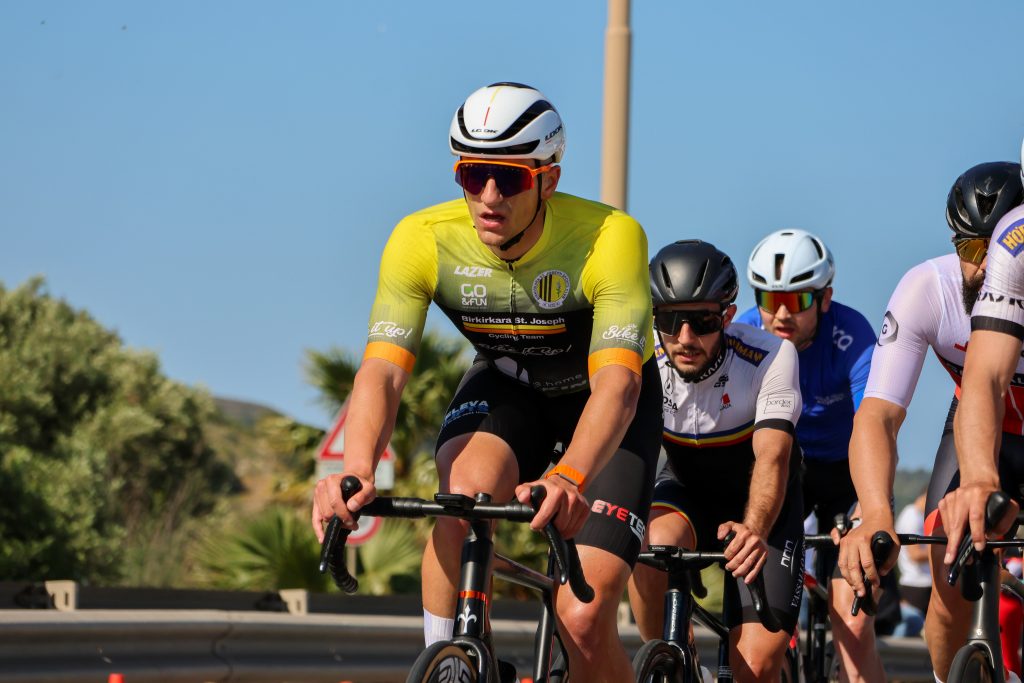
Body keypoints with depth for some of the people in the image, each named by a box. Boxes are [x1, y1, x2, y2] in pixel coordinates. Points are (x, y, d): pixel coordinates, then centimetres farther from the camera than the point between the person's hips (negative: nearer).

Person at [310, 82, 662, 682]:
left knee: (585, 622, -16)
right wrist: (357, 470, -54)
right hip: (506, 387, 2)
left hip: (603, 406, -2)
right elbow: (383, 369, -33)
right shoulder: (423, 240, -26)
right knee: (465, 494, -33)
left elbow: (616, 383, -44)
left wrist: (568, 480, -63)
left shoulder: (610, 237, -34)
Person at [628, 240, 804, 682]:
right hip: (685, 488, 1)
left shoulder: (770, 356, -27)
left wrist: (754, 529, -58)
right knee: (657, 542, -36)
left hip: (758, 502, -1)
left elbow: (772, 457, -38)